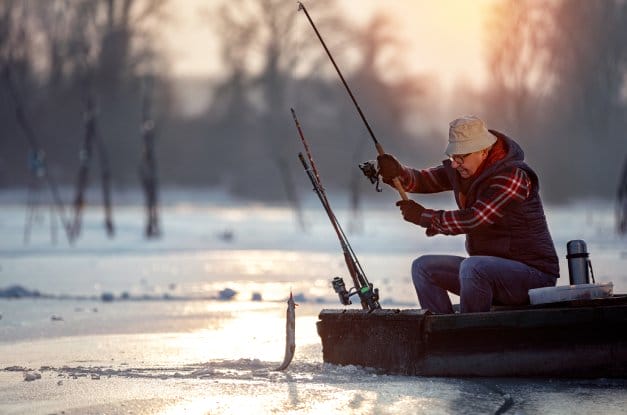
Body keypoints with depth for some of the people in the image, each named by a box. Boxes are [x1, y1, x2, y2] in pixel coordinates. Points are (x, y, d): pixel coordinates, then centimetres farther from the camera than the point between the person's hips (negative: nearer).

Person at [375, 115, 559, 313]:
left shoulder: (513, 177, -21)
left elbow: (473, 219, -27)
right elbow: (423, 180, 3)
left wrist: (424, 217, -16)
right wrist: (397, 173, -20)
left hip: (532, 271, -9)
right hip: (491, 269, 9)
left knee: (472, 267, -35)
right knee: (423, 267, 2)